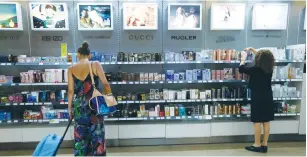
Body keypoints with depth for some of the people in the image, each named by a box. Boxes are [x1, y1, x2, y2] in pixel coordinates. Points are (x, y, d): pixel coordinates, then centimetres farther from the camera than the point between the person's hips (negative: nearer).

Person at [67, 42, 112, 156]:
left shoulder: (71, 69, 1)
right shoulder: (95, 65, -6)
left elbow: (71, 91, 1)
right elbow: (105, 84, -8)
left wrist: (70, 108, 10)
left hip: (79, 106, 3)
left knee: (80, 136, 14)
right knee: (97, 135, 9)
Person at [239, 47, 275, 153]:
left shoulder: (255, 69, -16)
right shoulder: (270, 69, 2)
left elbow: (241, 69, -4)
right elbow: (264, 58, 21)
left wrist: (243, 58, 11)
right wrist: (252, 50, 26)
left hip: (258, 98, -6)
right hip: (268, 98, 6)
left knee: (257, 122, 1)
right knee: (266, 122, 10)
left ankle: (257, 145, 10)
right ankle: (264, 145, 19)